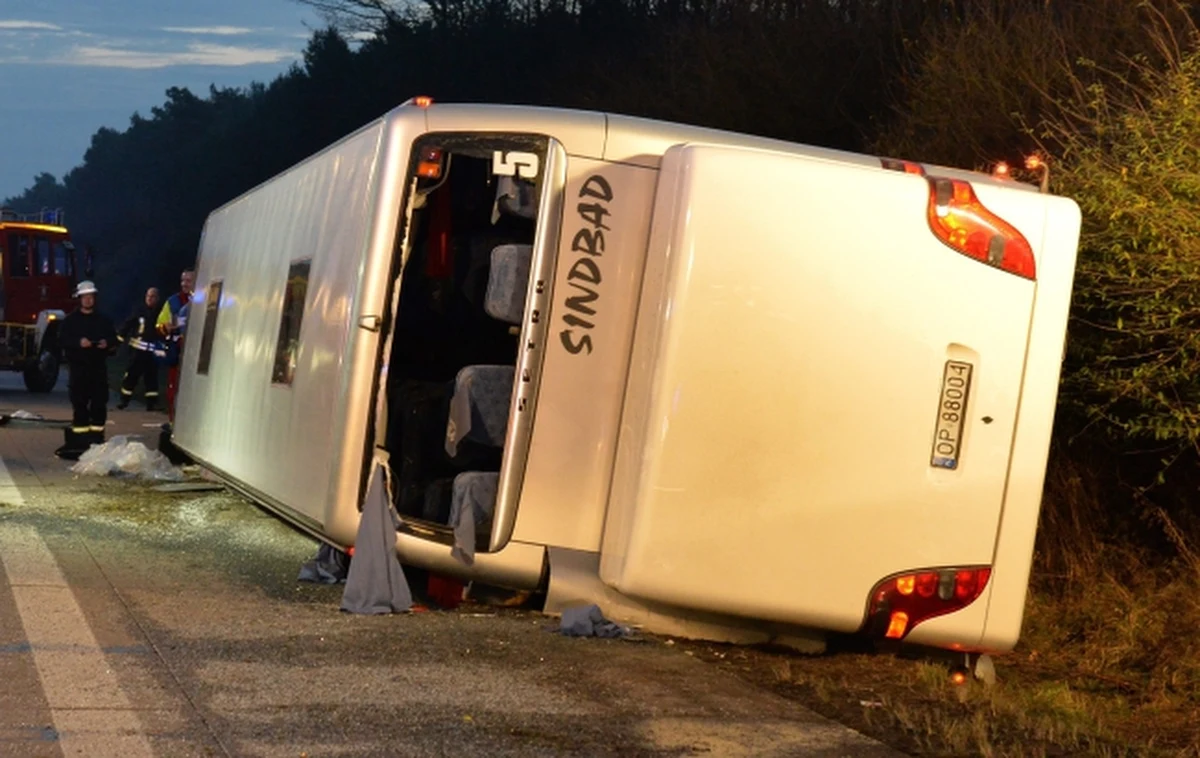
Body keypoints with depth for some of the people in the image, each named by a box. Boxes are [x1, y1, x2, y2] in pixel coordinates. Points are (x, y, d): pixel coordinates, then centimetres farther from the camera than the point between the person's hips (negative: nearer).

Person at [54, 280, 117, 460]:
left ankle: (97, 437, 5)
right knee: (80, 404, -5)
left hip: (99, 367, 3)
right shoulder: (71, 320, 4)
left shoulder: (104, 320, 13)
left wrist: (108, 344, -8)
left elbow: (114, 339, 14)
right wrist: (78, 343, -20)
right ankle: (79, 440, -1)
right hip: (78, 366, -3)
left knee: (100, 403, -1)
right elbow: (62, 340, -4)